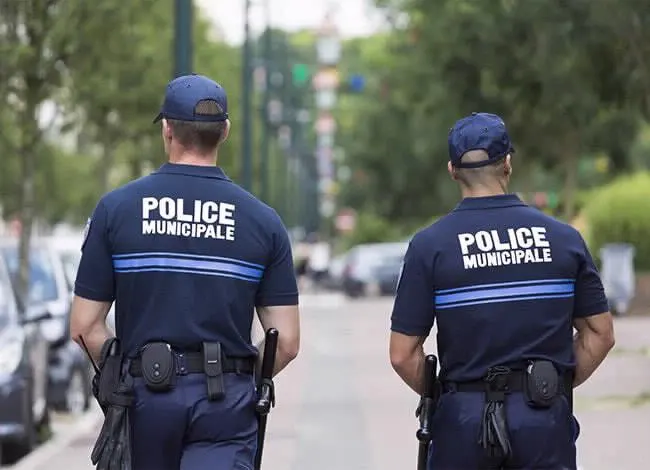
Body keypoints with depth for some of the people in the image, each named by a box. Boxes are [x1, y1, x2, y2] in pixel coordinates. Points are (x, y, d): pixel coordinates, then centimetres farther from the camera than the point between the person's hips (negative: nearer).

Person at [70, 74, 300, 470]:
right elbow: (287, 341, -1)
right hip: (227, 404, -1)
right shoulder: (262, 221, 1)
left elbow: (86, 326, -2)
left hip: (146, 393, 1)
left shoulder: (117, 208, -1)